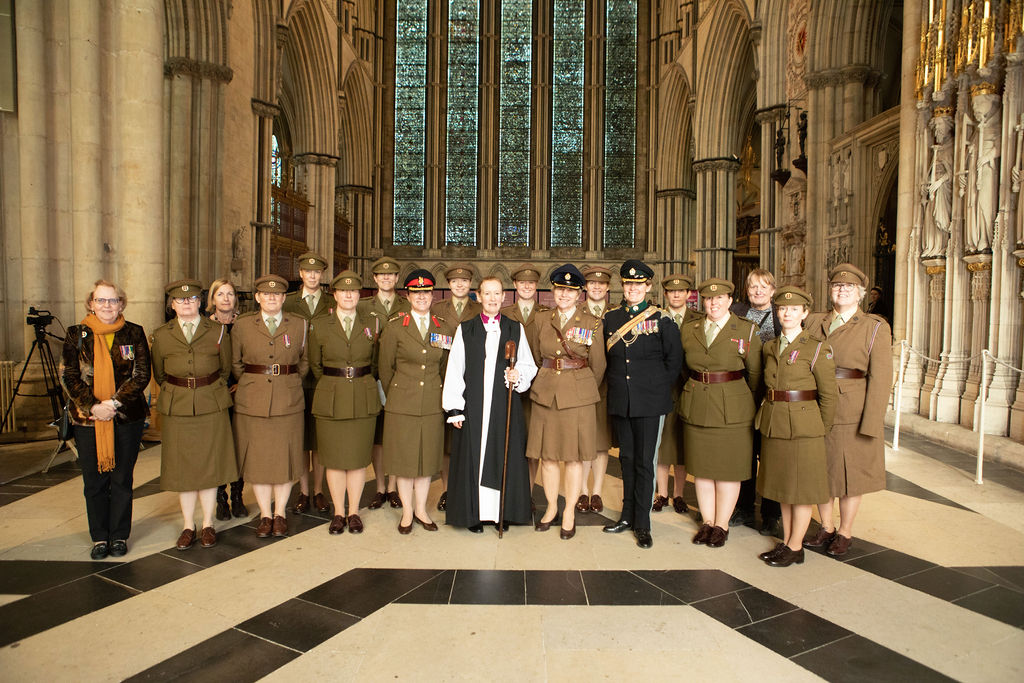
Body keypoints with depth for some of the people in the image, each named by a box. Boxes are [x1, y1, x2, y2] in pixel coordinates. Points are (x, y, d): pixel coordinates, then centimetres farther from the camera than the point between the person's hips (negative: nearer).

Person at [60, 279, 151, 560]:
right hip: (88, 419, 1)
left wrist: (114, 403, -13)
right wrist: (93, 406, -12)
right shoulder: (76, 334, 4)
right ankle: (100, 537, 21)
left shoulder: (134, 333, 2)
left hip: (127, 418, 0)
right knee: (94, 481, 7)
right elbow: (68, 376, 0)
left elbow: (141, 375, -3)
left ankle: (119, 536, 19)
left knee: (122, 479, 7)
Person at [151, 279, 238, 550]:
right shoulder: (161, 335, 2)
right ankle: (188, 526, 20)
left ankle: (208, 525, 19)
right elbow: (159, 375, 14)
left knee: (209, 465, 6)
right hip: (176, 410, 1)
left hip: (211, 408, -1)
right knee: (182, 469, 7)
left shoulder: (217, 332, 0)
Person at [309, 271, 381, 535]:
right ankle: (338, 512, 20)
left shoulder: (372, 324, 5)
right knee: (334, 458, 6)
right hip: (331, 401, 0)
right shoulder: (320, 327, 3)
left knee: (358, 458, 6)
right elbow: (315, 365, 12)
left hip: (364, 400, 0)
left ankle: (354, 512, 20)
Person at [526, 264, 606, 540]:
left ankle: (569, 512, 19)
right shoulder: (542, 320, 6)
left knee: (573, 457, 5)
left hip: (578, 396, -2)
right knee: (547, 456, 9)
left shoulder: (592, 324, -2)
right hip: (545, 393, 3)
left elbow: (597, 366, 5)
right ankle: (551, 507, 27)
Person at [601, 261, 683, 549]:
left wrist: (657, 386, 1)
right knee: (627, 458, 13)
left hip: (650, 401, -3)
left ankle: (642, 524, 11)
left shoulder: (662, 319, -2)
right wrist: (615, 383, 9)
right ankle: (628, 515, 25)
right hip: (620, 401, 4)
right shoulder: (610, 317, 7)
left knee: (644, 462, 0)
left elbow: (674, 360, 2)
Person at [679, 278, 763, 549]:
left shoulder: (747, 330, -3)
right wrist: (694, 391, 9)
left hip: (732, 409, -3)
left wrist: (749, 406, 3)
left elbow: (755, 374, 0)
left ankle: (721, 525, 19)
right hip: (696, 408, 4)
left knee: (728, 470, 5)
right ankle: (707, 522, 24)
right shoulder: (689, 329, 6)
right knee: (701, 468, 11)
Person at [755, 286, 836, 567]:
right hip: (773, 423, 6)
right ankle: (786, 541, 26)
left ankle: (795, 547, 16)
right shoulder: (770, 347, 8)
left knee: (802, 485, 4)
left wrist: (822, 430, -3)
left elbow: (828, 394, -5)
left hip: (803, 424, -6)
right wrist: (767, 413, 6)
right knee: (782, 483, 14)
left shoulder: (817, 348, -7)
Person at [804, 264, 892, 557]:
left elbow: (880, 378, -8)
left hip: (852, 414, -3)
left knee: (850, 473, 9)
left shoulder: (875, 327, -3)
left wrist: (872, 423, -15)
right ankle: (826, 528, 30)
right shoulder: (814, 322, 7)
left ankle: (845, 533, 27)